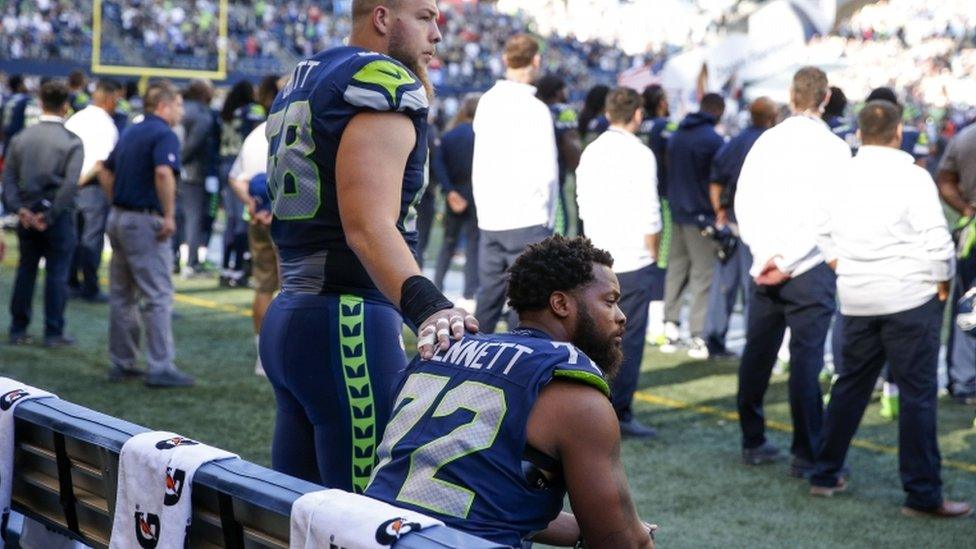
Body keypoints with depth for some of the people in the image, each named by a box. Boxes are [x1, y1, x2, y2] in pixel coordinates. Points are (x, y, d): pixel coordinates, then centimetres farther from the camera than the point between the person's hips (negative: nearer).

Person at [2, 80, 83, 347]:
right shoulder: (72, 142, -8)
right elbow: (70, 184, -17)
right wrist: (50, 216, -13)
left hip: (27, 215, 4)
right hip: (58, 215, -4)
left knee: (25, 271, 13)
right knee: (57, 273, 3)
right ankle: (53, 333, 6)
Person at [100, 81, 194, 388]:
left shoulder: (130, 133, 17)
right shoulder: (164, 135, -11)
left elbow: (105, 172, 22)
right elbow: (164, 172, -28)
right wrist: (169, 216, -22)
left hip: (118, 218, 9)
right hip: (145, 221, -9)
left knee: (122, 295, 13)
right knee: (158, 296, -6)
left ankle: (121, 363, 19)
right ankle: (161, 367, -7)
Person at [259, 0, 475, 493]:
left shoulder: (301, 82, 20)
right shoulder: (384, 81, -10)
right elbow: (369, 226, -24)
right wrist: (425, 306, -37)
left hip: (286, 318, 10)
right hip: (349, 324, -10)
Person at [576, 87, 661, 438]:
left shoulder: (591, 152, 8)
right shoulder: (640, 155, -11)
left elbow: (584, 206, 12)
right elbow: (650, 215, -13)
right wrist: (653, 254, 0)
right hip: (633, 261, -6)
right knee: (630, 340, -1)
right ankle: (620, 413, -1)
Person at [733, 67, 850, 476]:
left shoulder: (767, 141, 5)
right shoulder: (834, 148, -8)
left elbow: (743, 200, 1)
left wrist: (765, 254, -4)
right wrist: (787, 260, -13)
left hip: (764, 265, 5)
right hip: (811, 268, -5)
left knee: (757, 354, 12)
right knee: (806, 359, -3)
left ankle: (752, 442, 22)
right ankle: (806, 454, 0)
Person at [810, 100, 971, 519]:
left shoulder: (839, 180, 5)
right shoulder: (912, 177, -12)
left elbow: (824, 238, 14)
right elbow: (938, 241, -14)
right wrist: (944, 282, 0)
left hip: (856, 300, 6)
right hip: (911, 297, -6)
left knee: (850, 385, 17)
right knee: (918, 394, -1)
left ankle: (825, 474, 23)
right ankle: (923, 495, 1)